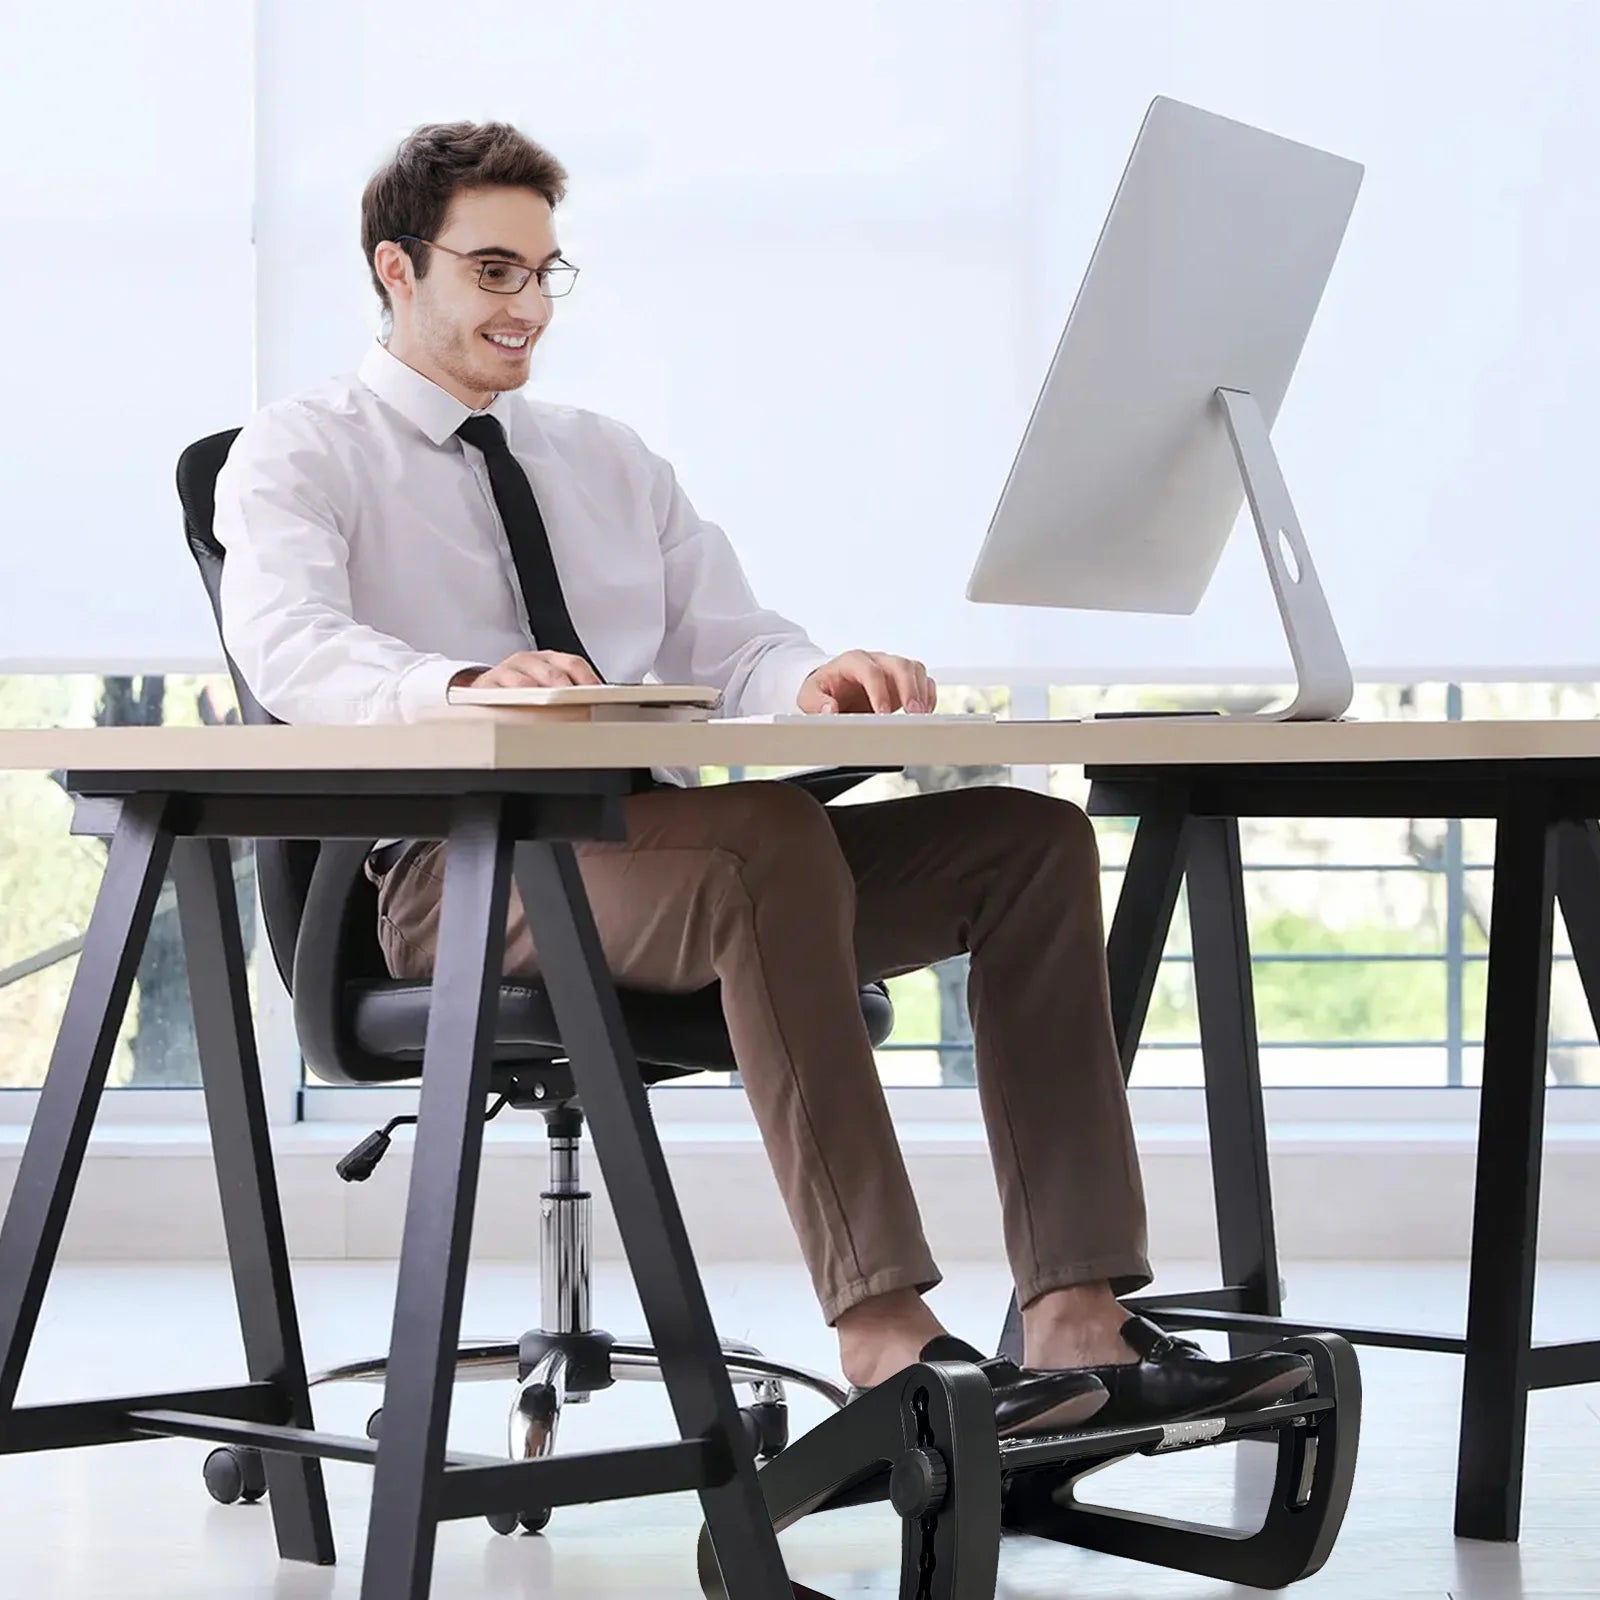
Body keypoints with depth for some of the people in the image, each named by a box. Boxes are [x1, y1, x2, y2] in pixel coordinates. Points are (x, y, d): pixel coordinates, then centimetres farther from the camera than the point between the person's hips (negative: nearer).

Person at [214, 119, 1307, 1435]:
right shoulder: (299, 457, 6)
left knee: (1032, 838, -14)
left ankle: (1080, 1322, -25)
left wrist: (811, 681, -13)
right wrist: (471, 684, -37)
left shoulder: (608, 460, 26)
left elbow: (731, 647, 13)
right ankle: (884, 1339, -42)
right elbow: (290, 648, -16)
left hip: (653, 855, 7)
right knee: (773, 836, -37)